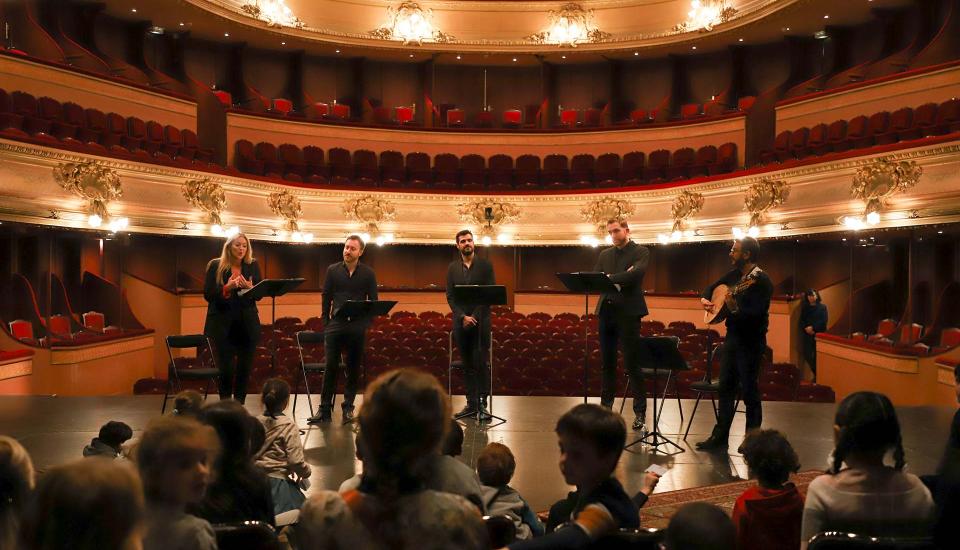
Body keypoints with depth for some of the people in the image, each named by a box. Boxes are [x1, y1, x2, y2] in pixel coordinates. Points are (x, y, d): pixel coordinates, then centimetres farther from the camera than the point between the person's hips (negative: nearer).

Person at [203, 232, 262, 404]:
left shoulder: (253, 266, 8)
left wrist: (249, 287, -15)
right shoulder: (216, 265, 1)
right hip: (223, 324, -2)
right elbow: (208, 294, -4)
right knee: (226, 368, -5)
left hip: (247, 324, 3)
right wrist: (228, 287, -19)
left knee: (245, 367, 3)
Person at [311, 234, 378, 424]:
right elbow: (326, 298, 7)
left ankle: (348, 407, 15)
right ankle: (325, 409, 4)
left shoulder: (368, 273, 6)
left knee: (353, 368, 6)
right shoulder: (333, 270, 7)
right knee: (331, 366, -2)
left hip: (357, 326, 0)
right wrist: (325, 322, 1)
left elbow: (373, 301, 6)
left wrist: (367, 323, -4)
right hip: (336, 324, 0)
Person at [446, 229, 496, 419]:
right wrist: (463, 317, -9)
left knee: (482, 363, -6)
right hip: (460, 321, 3)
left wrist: (475, 317, -11)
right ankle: (471, 403, 10)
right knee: (467, 365, 6)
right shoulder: (452, 268, 10)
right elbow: (450, 297, 5)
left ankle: (482, 403, -2)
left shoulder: (485, 265, 3)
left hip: (481, 320, -3)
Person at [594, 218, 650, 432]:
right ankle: (606, 406, 20)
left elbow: (637, 273, -18)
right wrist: (620, 278, -10)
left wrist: (610, 278, -16)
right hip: (606, 311, 5)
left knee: (632, 363, -4)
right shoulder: (605, 255, 16)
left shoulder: (640, 252, 0)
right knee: (607, 362, 10)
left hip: (628, 312, -5)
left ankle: (640, 412, 5)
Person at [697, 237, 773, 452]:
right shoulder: (734, 274, 9)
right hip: (732, 338, 8)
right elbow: (712, 287, 24)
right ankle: (720, 437, 16)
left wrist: (734, 308, -38)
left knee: (749, 391, 0)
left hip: (751, 343, -8)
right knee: (725, 387, 10)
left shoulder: (761, 280, -15)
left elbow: (756, 314, -25)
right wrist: (705, 299, 5)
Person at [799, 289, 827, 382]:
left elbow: (823, 321, -8)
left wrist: (813, 328, -15)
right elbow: (801, 320, 7)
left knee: (817, 356, -10)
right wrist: (806, 328, -11)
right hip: (807, 335, 4)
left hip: (819, 334, -4)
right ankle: (816, 373, 17)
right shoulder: (805, 308, 13)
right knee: (807, 355, -1)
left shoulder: (822, 307, 2)